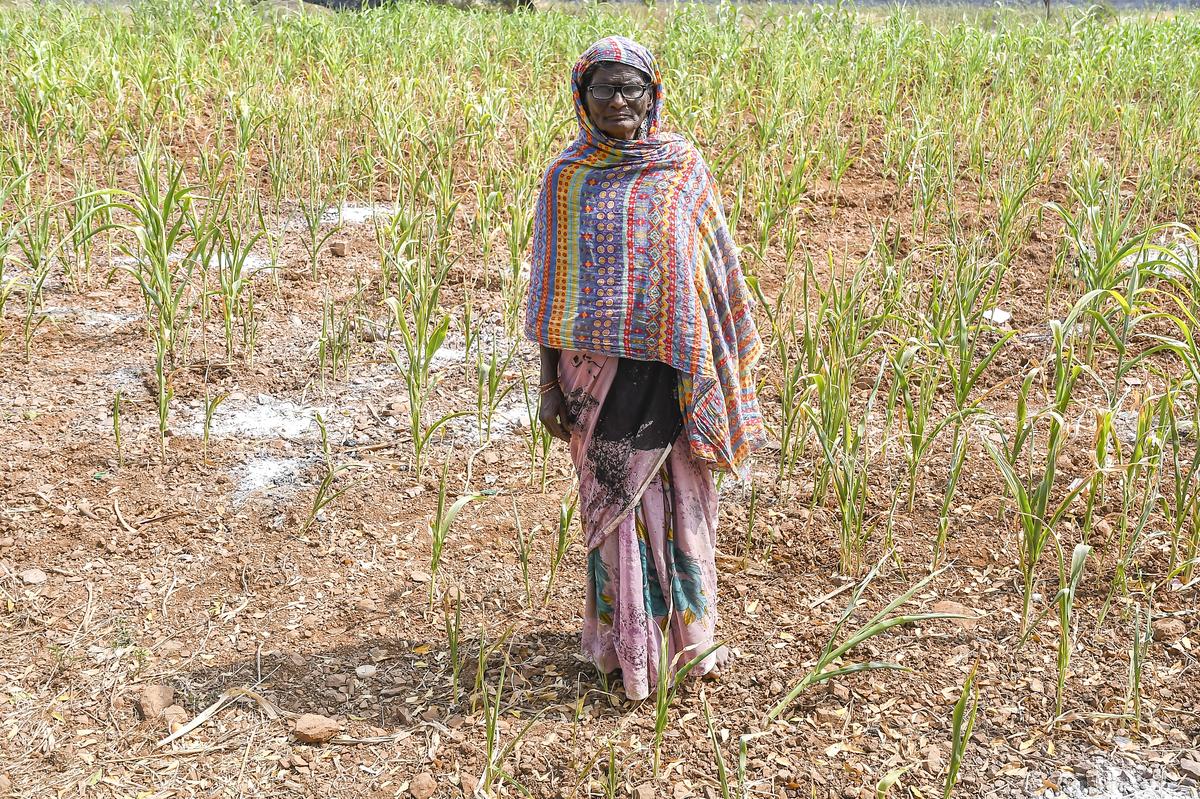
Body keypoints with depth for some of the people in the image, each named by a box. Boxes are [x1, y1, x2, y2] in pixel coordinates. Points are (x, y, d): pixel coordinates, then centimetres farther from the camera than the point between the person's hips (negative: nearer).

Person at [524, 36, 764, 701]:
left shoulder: (684, 168, 1)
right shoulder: (566, 179, 1)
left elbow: (716, 272, 6)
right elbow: (551, 290, 3)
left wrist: (723, 368, 5)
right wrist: (549, 384, 1)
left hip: (674, 365, 1)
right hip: (600, 366, 0)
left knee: (680, 495, 10)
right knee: (613, 498, 7)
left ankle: (688, 631, 27)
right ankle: (625, 639, 23)